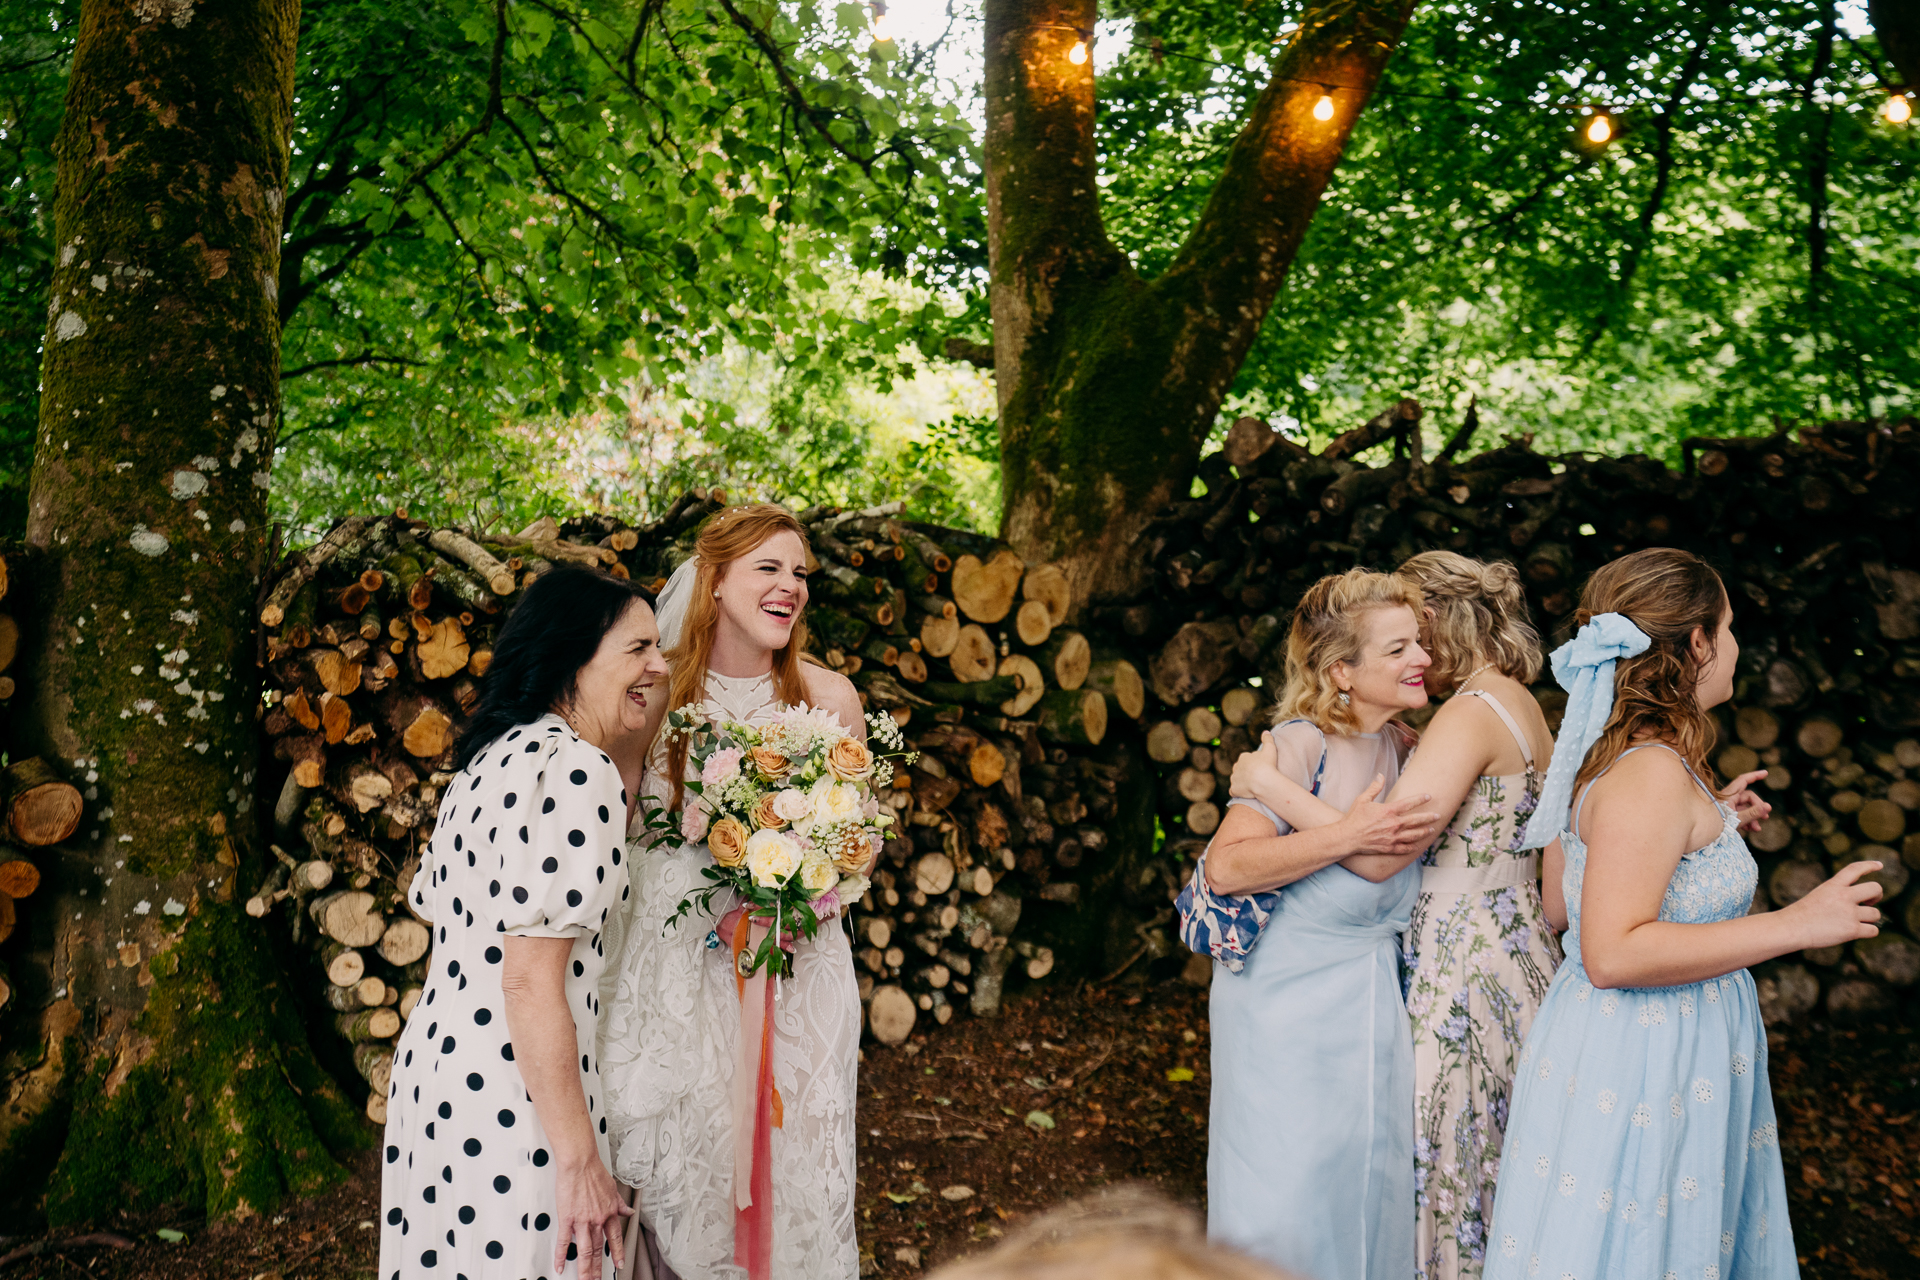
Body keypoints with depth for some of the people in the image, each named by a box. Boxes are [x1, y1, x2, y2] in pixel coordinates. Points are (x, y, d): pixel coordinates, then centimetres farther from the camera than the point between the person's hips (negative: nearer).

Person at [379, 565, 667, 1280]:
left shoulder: (491, 756, 8)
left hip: (433, 1057, 9)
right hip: (512, 1097, -9)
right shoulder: (576, 770, -20)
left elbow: (426, 899, 22)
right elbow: (531, 979, -24)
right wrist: (579, 1158, -20)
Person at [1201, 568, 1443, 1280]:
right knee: (1285, 1202, 0)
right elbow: (1225, 867, -25)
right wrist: (1346, 835, -27)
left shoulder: (1407, 749, 6)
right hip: (1289, 1003, -6)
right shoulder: (1299, 746, -16)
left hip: (1377, 1004, 7)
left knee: (1370, 1192, 14)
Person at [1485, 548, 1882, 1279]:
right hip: (1641, 1070, -10)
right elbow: (1612, 955, -28)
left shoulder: (1611, 756, 8)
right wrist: (1796, 925, -23)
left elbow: (1557, 907, 15)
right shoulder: (1654, 774, -22)